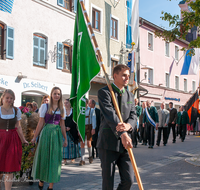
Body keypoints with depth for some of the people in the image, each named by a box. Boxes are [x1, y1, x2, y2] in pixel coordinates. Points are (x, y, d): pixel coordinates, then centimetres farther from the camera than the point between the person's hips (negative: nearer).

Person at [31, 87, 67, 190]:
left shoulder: (62, 109, 10)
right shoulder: (45, 106, 0)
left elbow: (62, 125, 13)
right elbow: (41, 123, -1)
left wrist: (65, 139, 11)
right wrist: (35, 137, -3)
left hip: (57, 134, 3)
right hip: (46, 133, -3)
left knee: (55, 158, 3)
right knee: (44, 156, 3)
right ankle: (41, 180, 20)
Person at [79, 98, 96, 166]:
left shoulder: (91, 110, 3)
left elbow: (93, 119, -1)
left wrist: (93, 129, -9)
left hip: (89, 127, -2)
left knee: (88, 143, -7)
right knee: (82, 143, -2)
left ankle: (90, 156, 20)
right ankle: (82, 160, 1)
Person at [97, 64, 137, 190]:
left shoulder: (130, 96, 17)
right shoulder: (104, 92, -3)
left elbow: (133, 116, 5)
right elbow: (110, 115, -16)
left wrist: (128, 125, -20)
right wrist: (122, 134, -28)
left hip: (125, 143, 5)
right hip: (108, 143, -5)